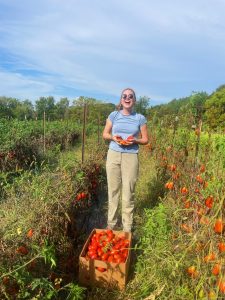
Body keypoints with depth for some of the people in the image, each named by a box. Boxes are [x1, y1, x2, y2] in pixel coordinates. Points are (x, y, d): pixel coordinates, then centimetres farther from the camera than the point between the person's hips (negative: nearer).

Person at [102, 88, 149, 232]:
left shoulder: (140, 118, 2)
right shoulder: (114, 115, 5)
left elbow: (145, 139, 6)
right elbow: (105, 134, 11)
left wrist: (134, 140, -14)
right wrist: (113, 137, -10)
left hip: (131, 157, -1)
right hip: (113, 155, 2)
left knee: (128, 192, 1)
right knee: (113, 190, 8)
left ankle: (127, 227, 16)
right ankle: (111, 223, 23)